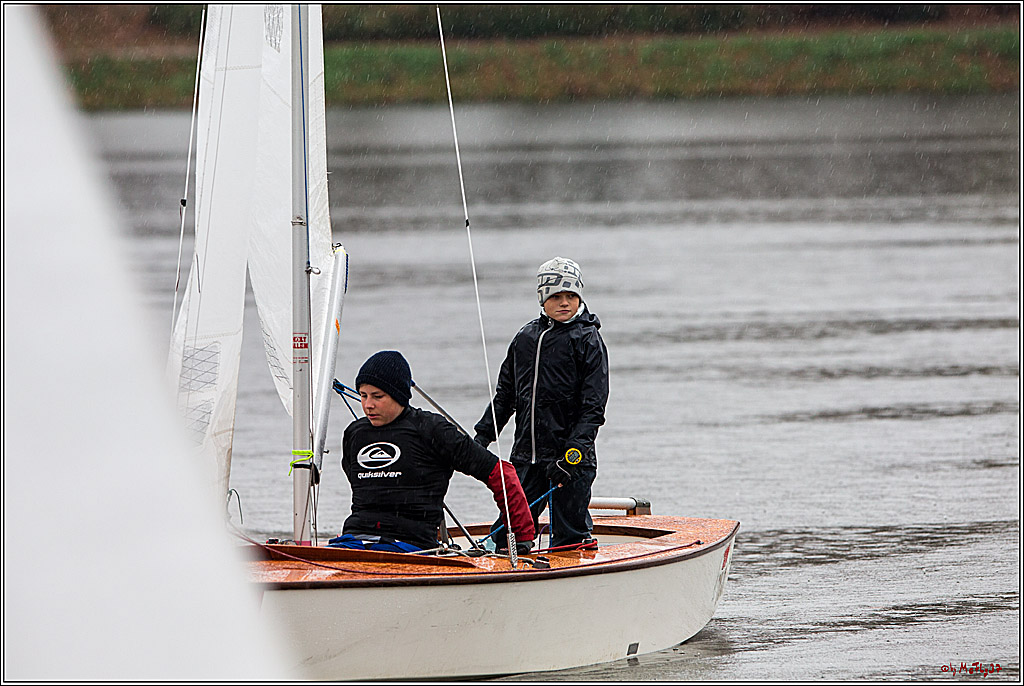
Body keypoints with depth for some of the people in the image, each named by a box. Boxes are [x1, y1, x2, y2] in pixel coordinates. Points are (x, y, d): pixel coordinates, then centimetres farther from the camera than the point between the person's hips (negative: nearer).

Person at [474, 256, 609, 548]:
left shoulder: (588, 340, -4)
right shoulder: (526, 337, 12)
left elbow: (594, 407, -9)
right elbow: (506, 393, 21)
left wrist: (573, 453, -19)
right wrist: (483, 435, 11)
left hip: (573, 460, -5)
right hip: (526, 457, 5)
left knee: (570, 537, -2)